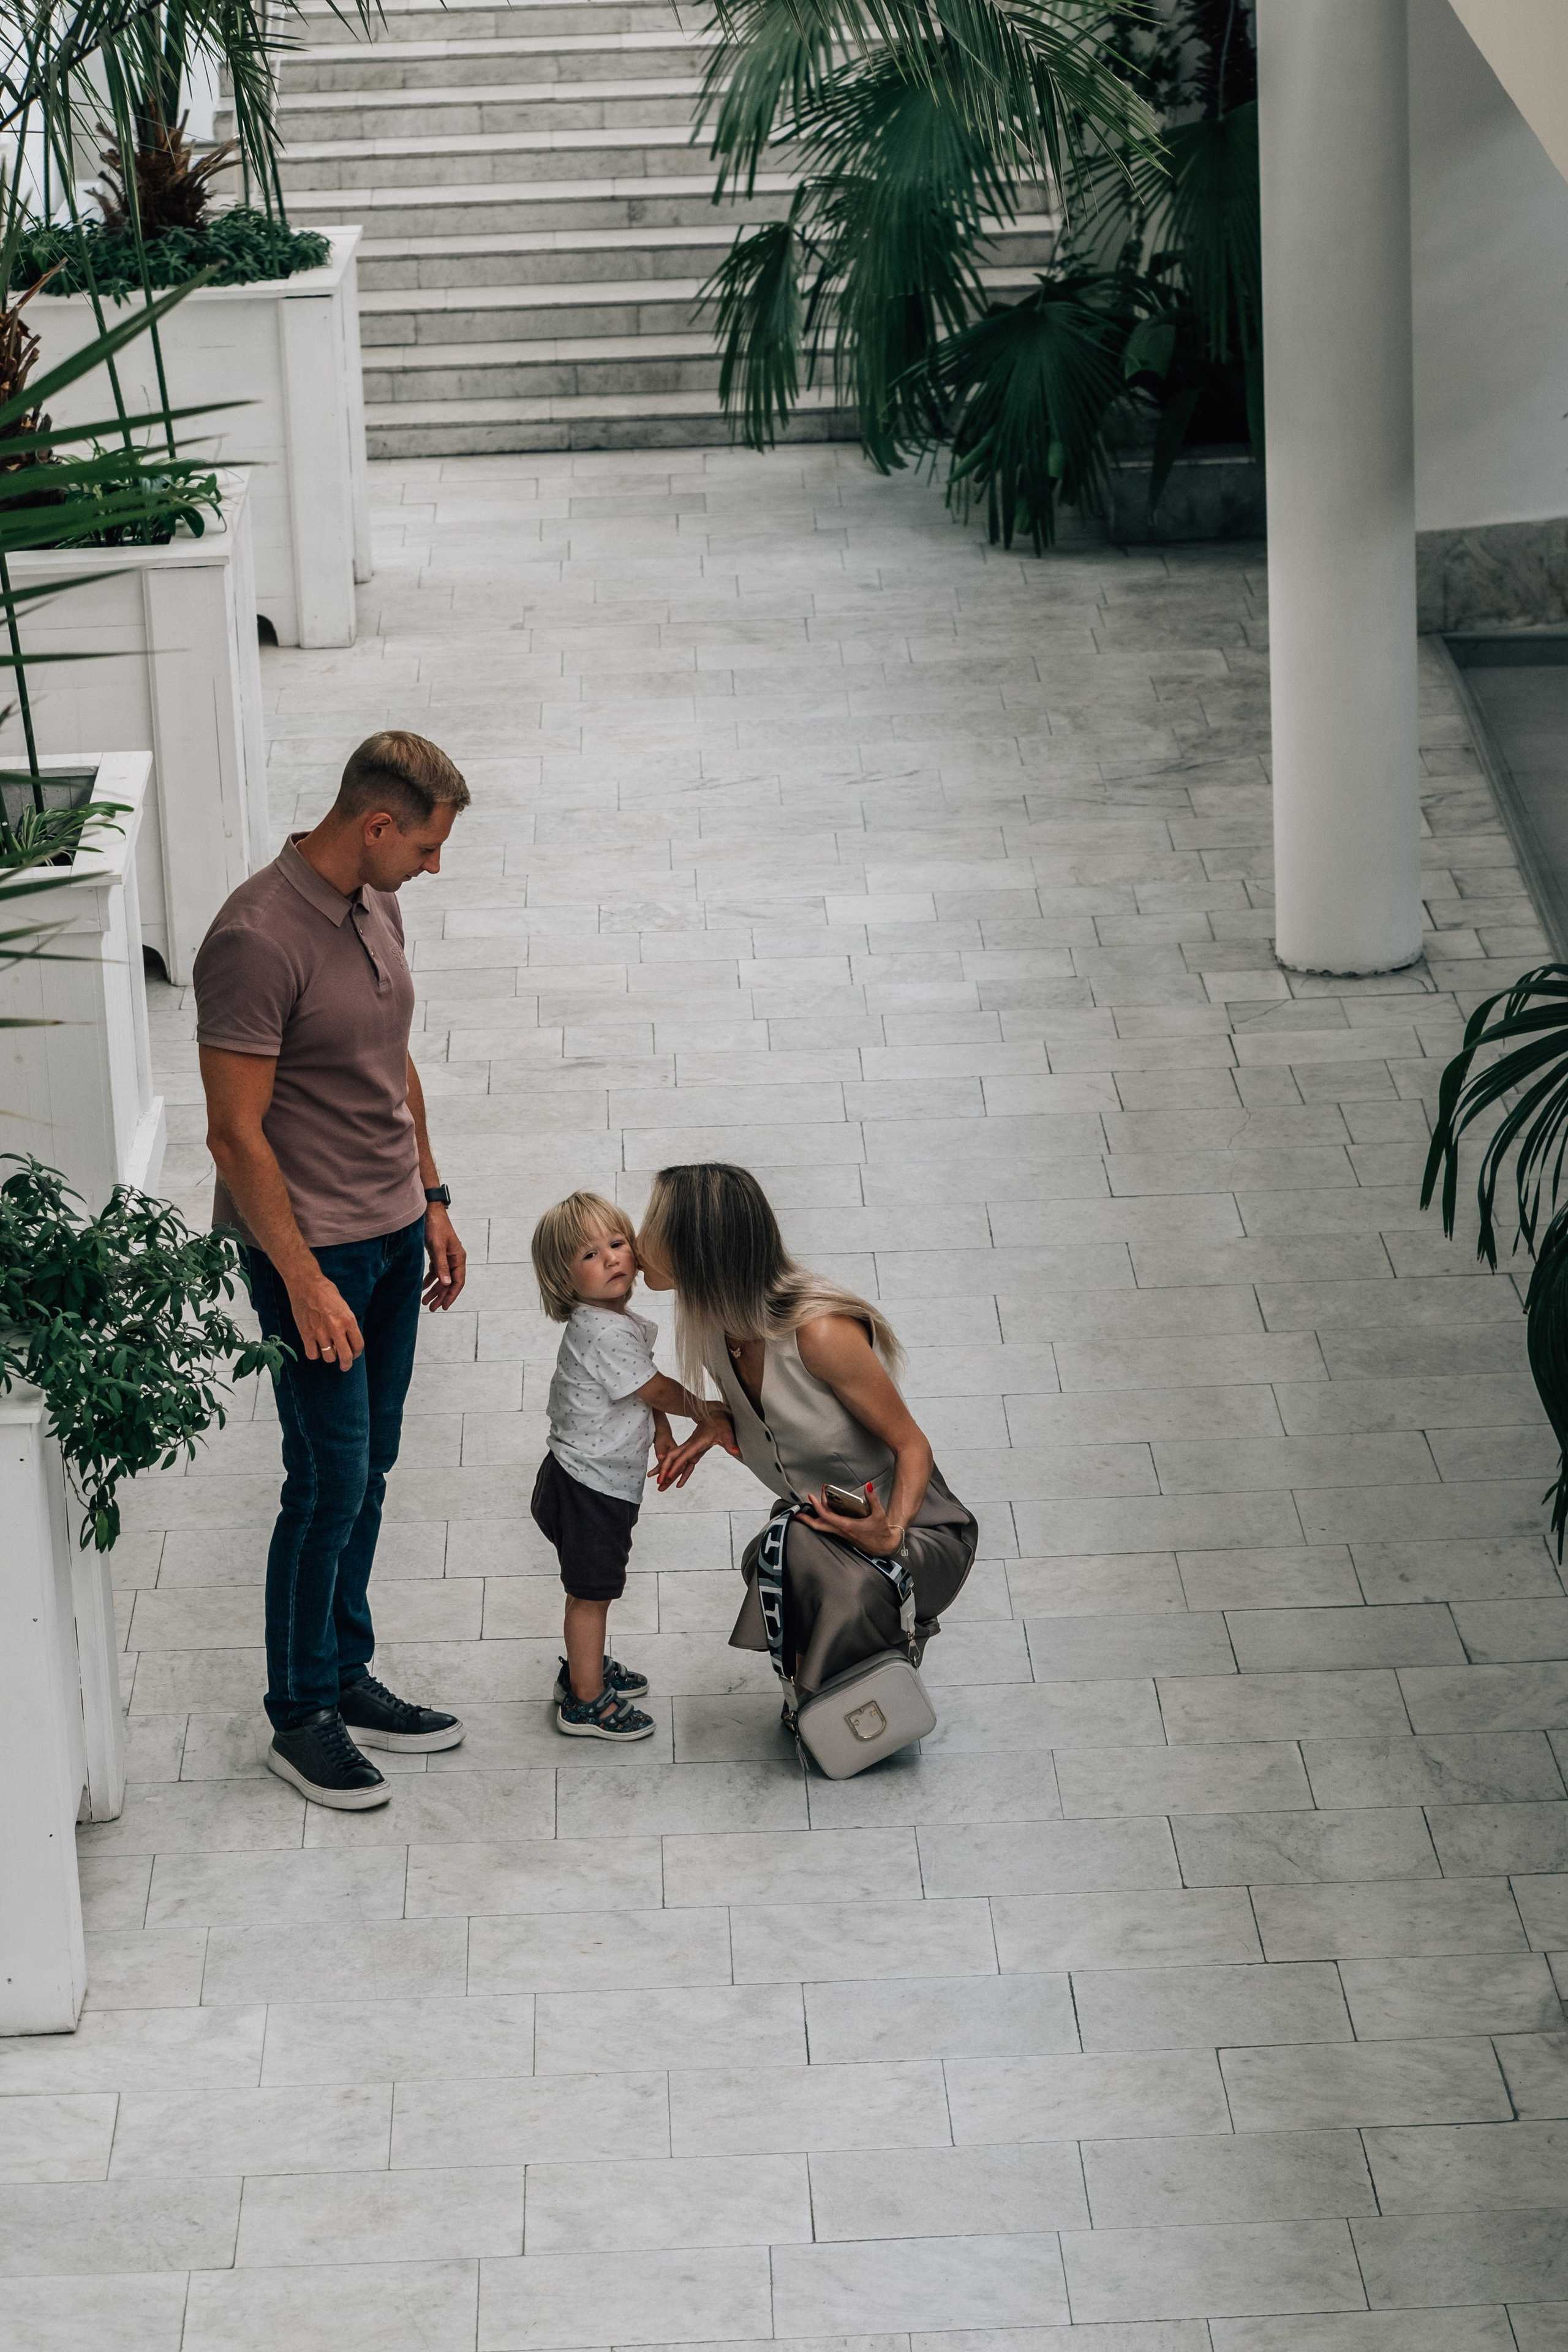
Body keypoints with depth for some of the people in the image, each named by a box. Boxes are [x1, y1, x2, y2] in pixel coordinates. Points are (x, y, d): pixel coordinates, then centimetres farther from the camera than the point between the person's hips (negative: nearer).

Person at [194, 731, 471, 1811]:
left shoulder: (375, 907, 4)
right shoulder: (258, 940, -24)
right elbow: (236, 1133, -23)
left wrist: (433, 1202, 18)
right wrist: (305, 1284, -22)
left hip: (393, 1236, 8)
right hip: (311, 1248, -8)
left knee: (368, 1474, 16)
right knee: (330, 1486, -2)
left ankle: (349, 1679, 28)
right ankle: (300, 1718, 11)